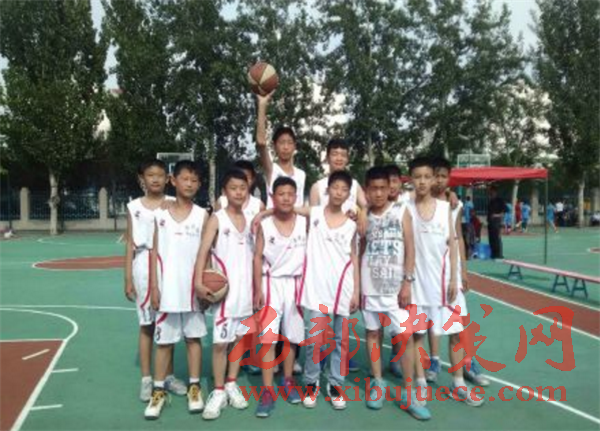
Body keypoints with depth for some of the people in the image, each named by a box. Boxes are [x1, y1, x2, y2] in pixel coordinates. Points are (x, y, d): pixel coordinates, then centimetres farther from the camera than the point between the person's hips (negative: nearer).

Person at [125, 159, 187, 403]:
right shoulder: (134, 207, 4)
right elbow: (130, 244, 5)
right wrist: (128, 278, 1)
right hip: (144, 266, 0)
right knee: (146, 325, 6)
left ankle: (168, 375, 20)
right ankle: (146, 379, 16)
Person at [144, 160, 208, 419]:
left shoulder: (202, 215, 1)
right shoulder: (161, 214, 2)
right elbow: (155, 253, 2)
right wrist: (154, 287, -2)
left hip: (192, 289, 0)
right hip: (167, 289, 0)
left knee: (194, 338, 10)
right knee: (163, 340, 9)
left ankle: (194, 387, 23)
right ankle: (159, 391, 20)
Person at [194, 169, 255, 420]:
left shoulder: (251, 220, 8)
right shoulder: (217, 219, -5)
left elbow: (255, 254, 11)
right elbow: (203, 250, -11)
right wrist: (199, 282, -24)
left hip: (246, 289, 4)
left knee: (239, 338, 12)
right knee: (220, 342, -1)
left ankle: (232, 385, 26)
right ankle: (218, 391, 12)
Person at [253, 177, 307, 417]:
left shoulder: (304, 223, -1)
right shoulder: (264, 225, -4)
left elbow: (308, 255, 4)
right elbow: (258, 258, -2)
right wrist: (258, 290, -7)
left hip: (295, 284, 2)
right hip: (271, 283, -1)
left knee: (291, 337, 12)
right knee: (268, 338, -4)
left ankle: (288, 381, 30)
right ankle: (267, 391, 1)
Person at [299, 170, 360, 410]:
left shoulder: (351, 224, 6)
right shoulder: (313, 213, 1)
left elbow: (354, 258, 8)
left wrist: (357, 291, 4)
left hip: (343, 287, 2)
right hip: (317, 286, -2)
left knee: (341, 339, 7)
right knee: (314, 337, -2)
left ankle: (335, 385, 21)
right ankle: (311, 384, 17)